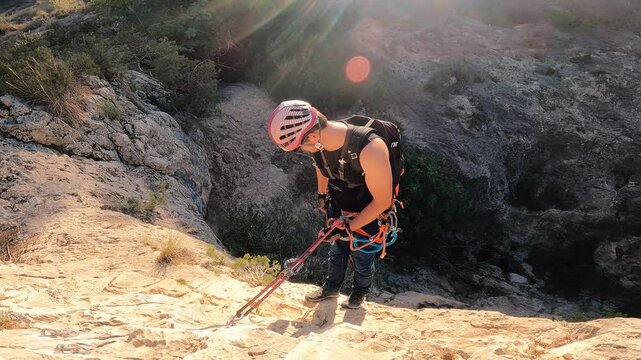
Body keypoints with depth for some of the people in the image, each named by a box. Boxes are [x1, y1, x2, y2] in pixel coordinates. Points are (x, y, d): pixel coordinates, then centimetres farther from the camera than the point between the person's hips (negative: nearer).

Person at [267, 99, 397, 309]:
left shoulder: (369, 149, -43)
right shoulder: (319, 141, -22)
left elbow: (382, 201, -29)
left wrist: (349, 227, -22)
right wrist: (322, 196, 13)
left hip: (368, 215, -4)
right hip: (338, 210, 5)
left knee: (362, 260, 18)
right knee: (337, 251, 25)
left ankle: (360, 292, 48)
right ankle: (332, 287, 51)